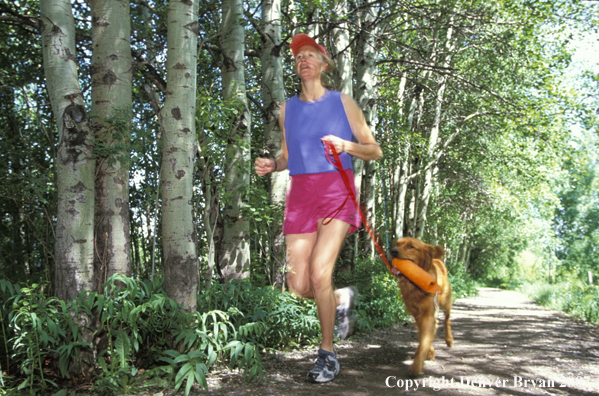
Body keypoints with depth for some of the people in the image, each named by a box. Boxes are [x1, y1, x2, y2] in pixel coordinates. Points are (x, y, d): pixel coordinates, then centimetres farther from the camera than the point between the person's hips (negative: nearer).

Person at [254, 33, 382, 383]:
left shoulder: (342, 102, 7)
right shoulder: (288, 108, 16)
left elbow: (375, 151, 7)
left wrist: (346, 145, -13)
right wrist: (272, 165, 2)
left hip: (336, 191, -4)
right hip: (300, 193, 4)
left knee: (319, 272, -19)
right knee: (299, 286, -3)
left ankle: (328, 354, 2)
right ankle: (342, 299, 31)